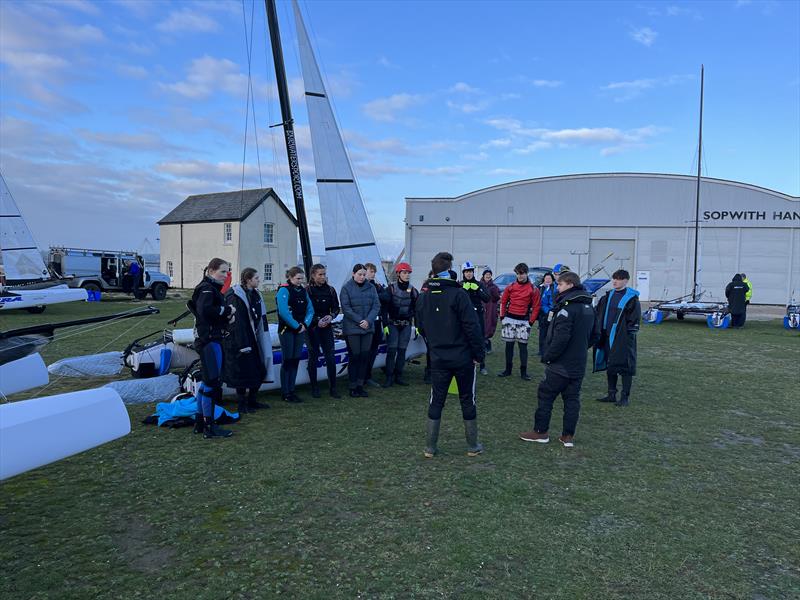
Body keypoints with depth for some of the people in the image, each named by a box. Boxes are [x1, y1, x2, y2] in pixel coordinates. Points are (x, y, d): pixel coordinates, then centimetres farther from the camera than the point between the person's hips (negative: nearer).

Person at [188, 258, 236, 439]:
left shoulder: (212, 288, 19)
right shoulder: (206, 288, -12)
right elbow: (205, 310, -29)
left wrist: (228, 316, -3)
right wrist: (228, 310, -18)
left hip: (209, 339, 11)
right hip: (209, 340, -11)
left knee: (207, 381, 15)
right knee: (213, 382, -8)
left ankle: (200, 422, 24)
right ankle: (209, 427, -3)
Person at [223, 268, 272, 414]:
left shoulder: (255, 294, 10)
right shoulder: (235, 296, -16)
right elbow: (236, 322, -20)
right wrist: (243, 344, -21)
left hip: (254, 340, 9)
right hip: (240, 340, -9)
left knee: (259, 371, 13)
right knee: (243, 372, 0)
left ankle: (252, 401, 27)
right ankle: (242, 405, 13)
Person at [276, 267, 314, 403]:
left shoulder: (303, 291, 12)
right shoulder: (284, 290, -9)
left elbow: (310, 309, 10)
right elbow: (283, 312, -19)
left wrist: (305, 324, -6)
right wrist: (296, 326, -15)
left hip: (300, 329, 6)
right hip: (286, 329, -6)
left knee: (296, 360, 8)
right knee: (287, 360, -3)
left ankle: (291, 390, 16)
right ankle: (285, 393, 4)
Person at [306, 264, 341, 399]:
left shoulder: (330, 290, 7)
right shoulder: (307, 290, -4)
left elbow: (336, 308, 12)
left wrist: (330, 316, -8)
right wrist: (317, 320, -14)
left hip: (327, 327, 3)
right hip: (312, 328, -3)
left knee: (331, 357, -2)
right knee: (313, 357, 5)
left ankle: (333, 388, 6)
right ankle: (314, 388, 15)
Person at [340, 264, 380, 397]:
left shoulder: (371, 288, 7)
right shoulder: (346, 288, -3)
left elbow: (376, 306, 3)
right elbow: (346, 308, -8)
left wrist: (368, 320, -11)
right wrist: (359, 321, -14)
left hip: (368, 327, 4)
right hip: (352, 328, -4)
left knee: (365, 356, 4)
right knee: (355, 356, -2)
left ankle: (360, 385, 14)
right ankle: (353, 387, 7)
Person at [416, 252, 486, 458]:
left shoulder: (424, 295, 2)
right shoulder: (458, 294, -16)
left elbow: (420, 323, 12)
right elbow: (472, 326, -17)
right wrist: (479, 353, -8)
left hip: (438, 358, 4)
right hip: (463, 357, -4)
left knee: (436, 400, 11)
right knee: (467, 400, 11)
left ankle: (430, 447, 14)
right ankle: (473, 446, 20)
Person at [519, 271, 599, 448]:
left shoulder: (566, 307, -20)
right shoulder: (588, 307, 9)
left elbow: (561, 338, -26)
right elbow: (595, 335, 18)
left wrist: (547, 357, -15)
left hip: (560, 365, -8)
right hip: (579, 365, 8)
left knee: (545, 395, 5)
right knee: (572, 399, 12)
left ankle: (541, 432, 12)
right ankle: (568, 436, 16)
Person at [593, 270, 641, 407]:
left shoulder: (631, 297, -7)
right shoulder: (608, 296, 13)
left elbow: (635, 318, -10)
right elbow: (599, 314, 18)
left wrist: (630, 333, -15)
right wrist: (600, 331, 10)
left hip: (623, 338, -7)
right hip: (608, 336, 7)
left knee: (625, 366, -1)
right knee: (609, 366, 11)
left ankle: (625, 396, 7)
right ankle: (611, 394, 21)